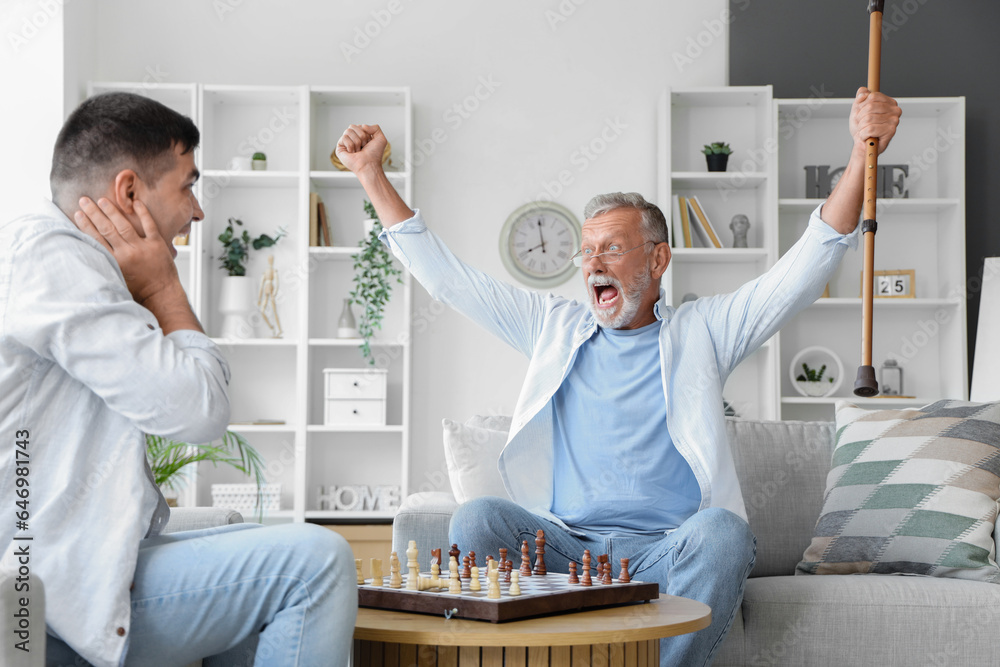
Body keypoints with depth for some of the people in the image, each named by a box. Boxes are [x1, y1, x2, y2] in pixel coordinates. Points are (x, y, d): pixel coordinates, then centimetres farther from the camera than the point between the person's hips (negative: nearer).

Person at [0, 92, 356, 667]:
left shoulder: (66, 260, 19)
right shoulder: (47, 254, -15)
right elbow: (198, 408, -20)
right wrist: (162, 285, -6)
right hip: (63, 592, -11)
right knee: (317, 561, -15)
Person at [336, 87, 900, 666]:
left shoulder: (702, 332, 12)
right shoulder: (555, 328, 20)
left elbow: (809, 264, 3)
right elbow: (445, 275, 20)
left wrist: (863, 153, -8)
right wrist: (372, 175, 17)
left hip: (666, 552, -2)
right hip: (564, 546, 2)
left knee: (721, 531, -34)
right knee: (479, 518, -26)